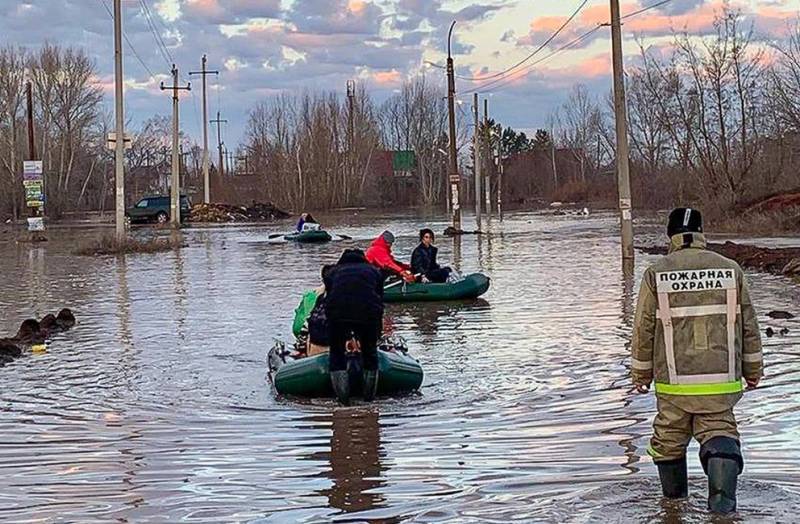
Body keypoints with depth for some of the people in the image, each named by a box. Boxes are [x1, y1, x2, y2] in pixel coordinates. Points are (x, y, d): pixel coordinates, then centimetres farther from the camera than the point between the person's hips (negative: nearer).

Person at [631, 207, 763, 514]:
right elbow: (748, 326, 5)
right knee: (719, 432, 9)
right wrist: (753, 369, 17)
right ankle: (722, 496, -16)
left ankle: (674, 497, 34)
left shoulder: (655, 274, -5)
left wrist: (641, 373, 12)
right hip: (721, 381, 0)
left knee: (669, 437, 18)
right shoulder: (730, 270, -1)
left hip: (673, 382, 0)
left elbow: (643, 330, -1)